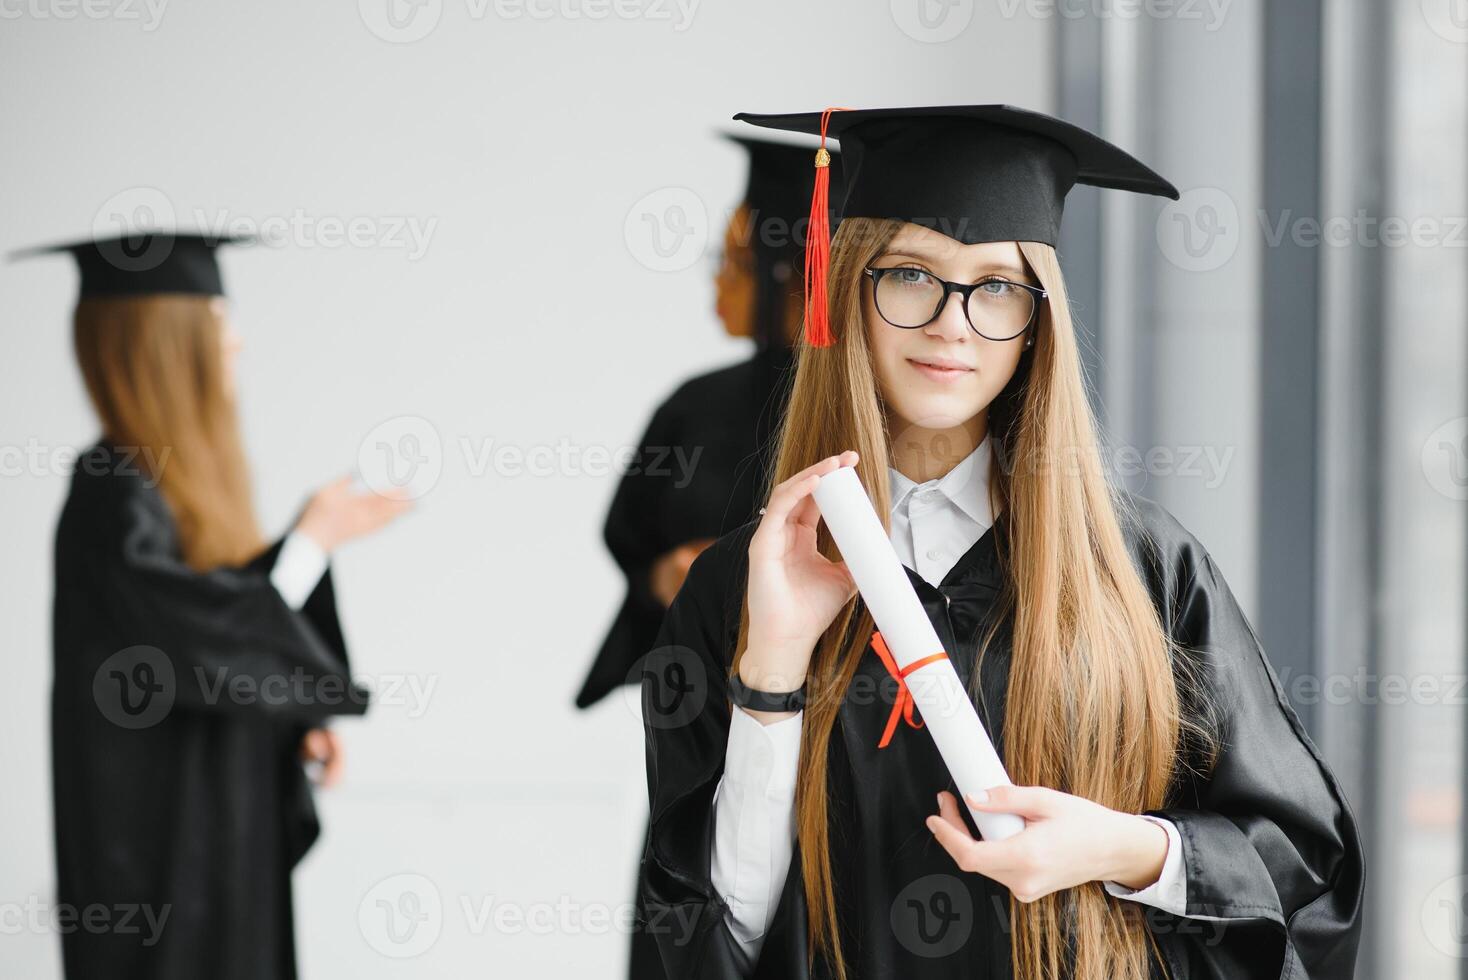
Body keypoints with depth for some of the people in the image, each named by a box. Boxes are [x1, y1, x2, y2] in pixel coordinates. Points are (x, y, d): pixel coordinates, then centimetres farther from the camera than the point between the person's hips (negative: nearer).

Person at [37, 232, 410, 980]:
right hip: (161, 829, -9)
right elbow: (209, 638, -23)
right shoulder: (115, 501, -20)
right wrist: (311, 543, -14)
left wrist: (298, 714, 6)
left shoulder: (176, 480, 9)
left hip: (219, 820, 9)